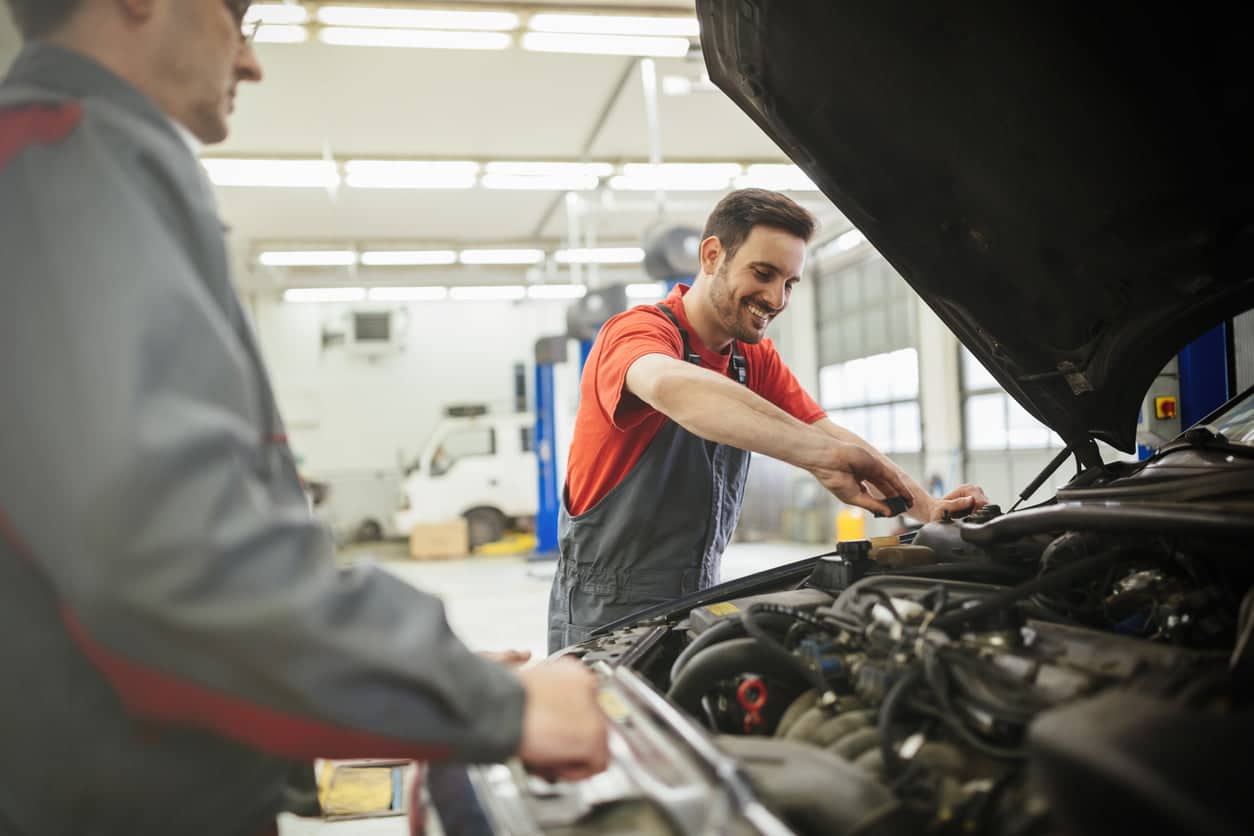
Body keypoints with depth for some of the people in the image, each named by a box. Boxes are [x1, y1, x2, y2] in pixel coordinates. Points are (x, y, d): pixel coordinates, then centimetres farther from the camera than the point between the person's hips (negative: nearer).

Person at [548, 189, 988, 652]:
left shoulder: (755, 358, 8)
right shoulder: (637, 330, -18)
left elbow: (830, 435, 2)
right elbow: (671, 386, -42)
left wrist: (927, 505, -15)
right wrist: (821, 457, -49)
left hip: (700, 602, 7)